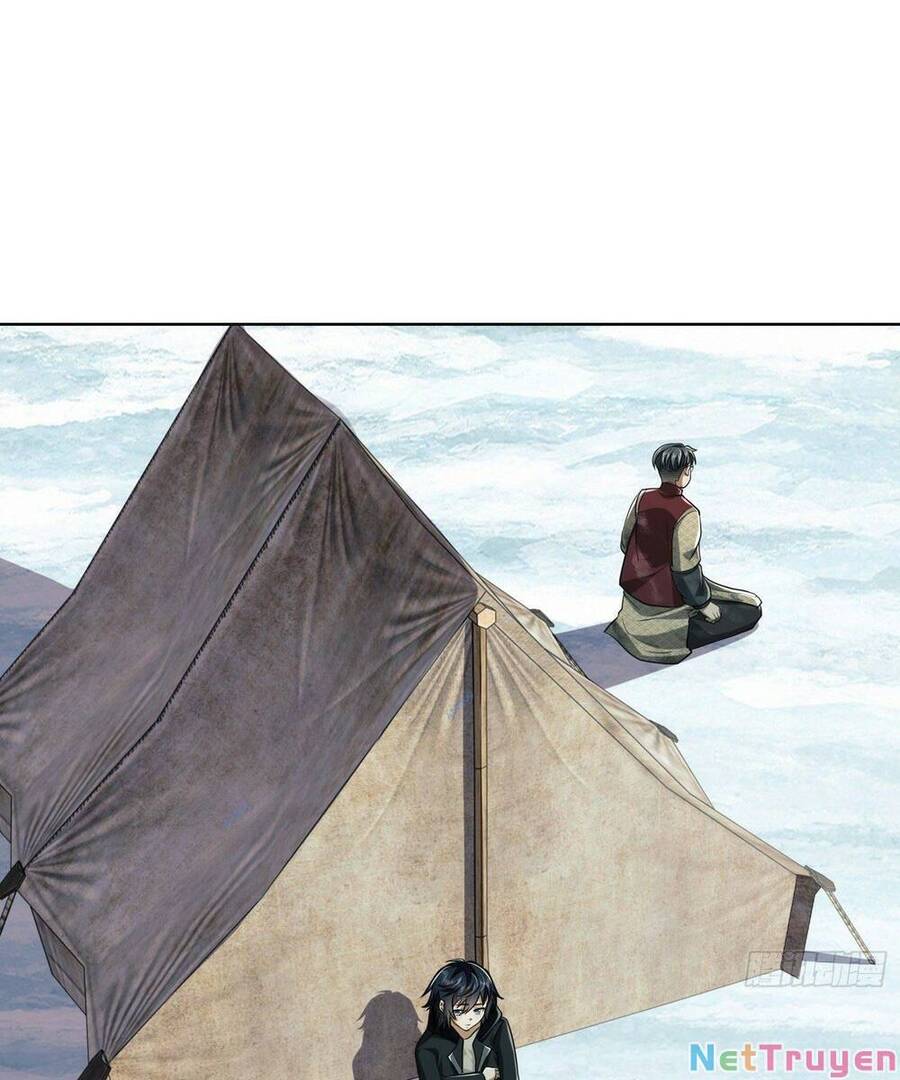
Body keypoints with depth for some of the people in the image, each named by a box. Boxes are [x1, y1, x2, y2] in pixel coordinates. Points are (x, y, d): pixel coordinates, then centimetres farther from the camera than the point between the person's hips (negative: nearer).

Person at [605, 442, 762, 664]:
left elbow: (625, 543, 4)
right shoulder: (686, 514, -27)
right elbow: (685, 568, -24)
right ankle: (680, 634, -1)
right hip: (668, 597, -8)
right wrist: (704, 604, -9)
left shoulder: (642, 497, -8)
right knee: (751, 609, 5)